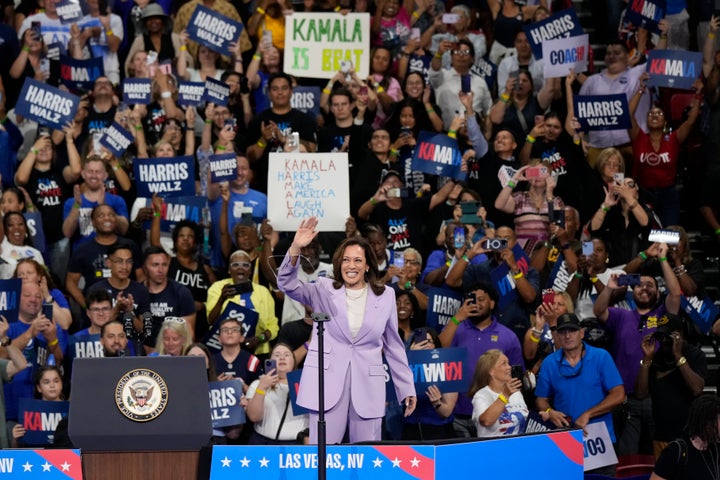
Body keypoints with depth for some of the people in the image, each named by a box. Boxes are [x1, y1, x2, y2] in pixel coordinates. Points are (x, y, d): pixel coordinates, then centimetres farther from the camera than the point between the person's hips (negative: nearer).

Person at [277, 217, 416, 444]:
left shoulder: (385, 296, 10)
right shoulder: (324, 291, 7)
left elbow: (393, 346, 16)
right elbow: (287, 285, -8)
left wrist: (407, 388, 15)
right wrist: (295, 248, -25)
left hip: (367, 387, 1)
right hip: (328, 383, -1)